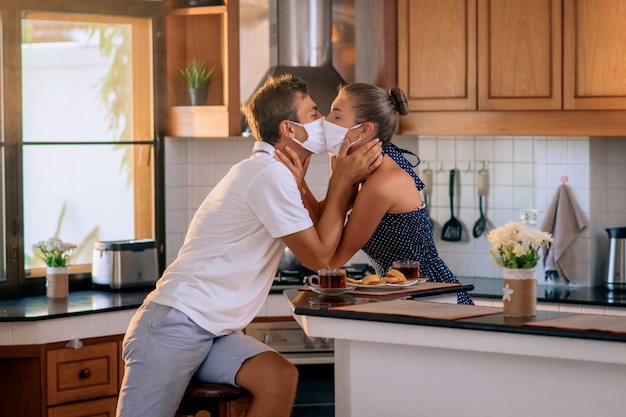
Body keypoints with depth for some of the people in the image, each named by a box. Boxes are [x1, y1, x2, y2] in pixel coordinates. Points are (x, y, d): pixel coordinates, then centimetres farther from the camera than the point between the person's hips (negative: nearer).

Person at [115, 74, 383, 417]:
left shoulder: (269, 171, 17)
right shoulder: (271, 173, -13)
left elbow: (318, 234, 17)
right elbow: (317, 256, -9)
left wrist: (348, 180, 6)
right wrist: (342, 181, -5)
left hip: (213, 332, 9)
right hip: (175, 324, -9)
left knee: (279, 378, -16)